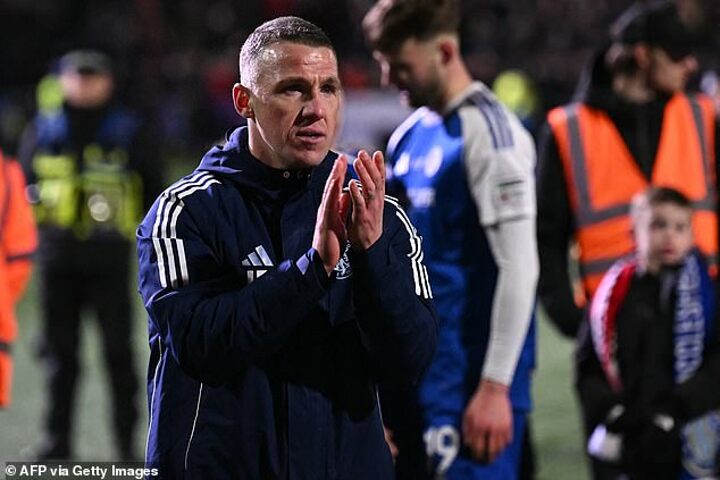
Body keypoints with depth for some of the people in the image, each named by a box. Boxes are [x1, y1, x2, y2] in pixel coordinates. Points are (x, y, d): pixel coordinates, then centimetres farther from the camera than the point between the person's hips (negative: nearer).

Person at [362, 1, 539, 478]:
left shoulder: (488, 134, -13)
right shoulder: (412, 134, 13)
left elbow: (518, 267, -17)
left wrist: (495, 387, -19)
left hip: (471, 381, -9)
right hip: (415, 376, 9)